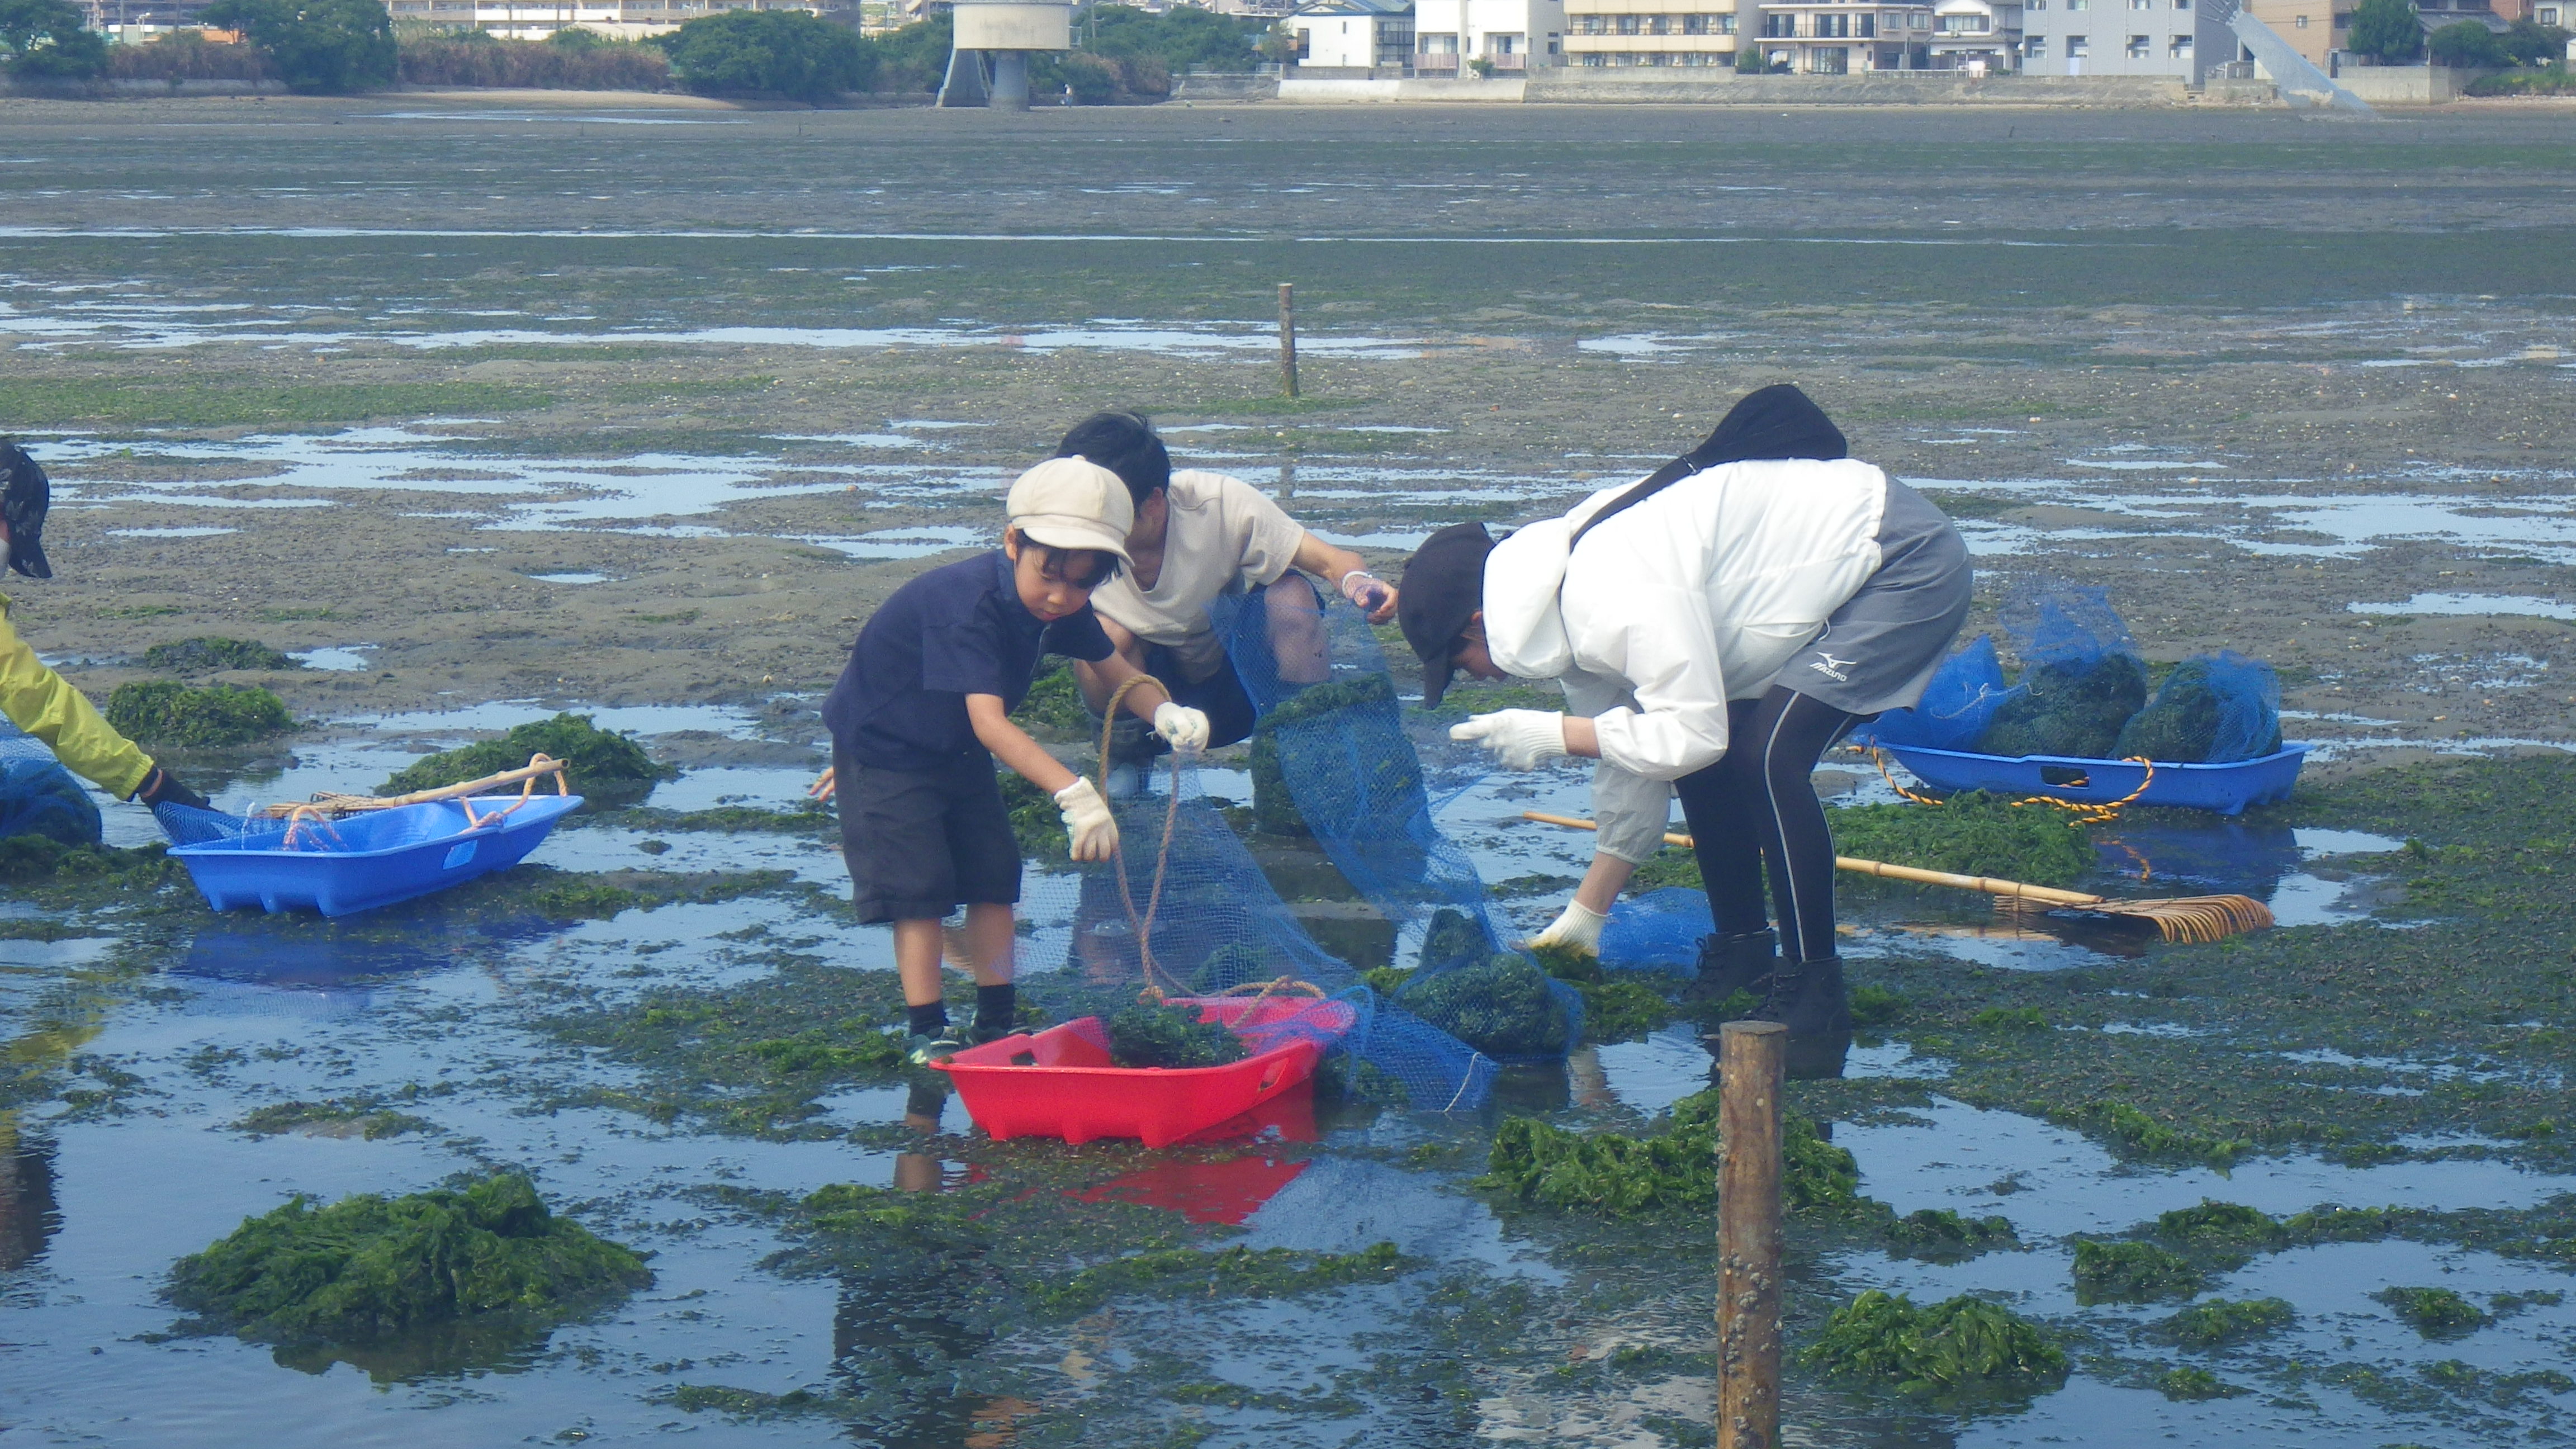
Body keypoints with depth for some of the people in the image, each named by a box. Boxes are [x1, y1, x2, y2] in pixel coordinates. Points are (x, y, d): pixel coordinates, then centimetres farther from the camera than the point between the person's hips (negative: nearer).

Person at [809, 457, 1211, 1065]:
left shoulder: (1062, 608, -12)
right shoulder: (967, 602, -37)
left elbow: (1120, 672, -2)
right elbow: (989, 722, -45)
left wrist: (1167, 713, -26)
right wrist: (1074, 793, -55)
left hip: (958, 752, 8)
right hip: (883, 752, -8)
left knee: (994, 877, 6)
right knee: (919, 888, -11)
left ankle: (997, 1025, 14)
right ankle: (928, 1035, -4)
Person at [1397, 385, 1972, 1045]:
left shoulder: (1618, 601, -29)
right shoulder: (1570, 594, 3)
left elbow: (1691, 733, -28)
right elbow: (1631, 748, 10)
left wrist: (1551, 735, -19)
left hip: (1909, 561, -10)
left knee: (1767, 755, -20)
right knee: (1706, 761, 7)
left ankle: (1814, 999, -12)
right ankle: (1741, 951, 22)